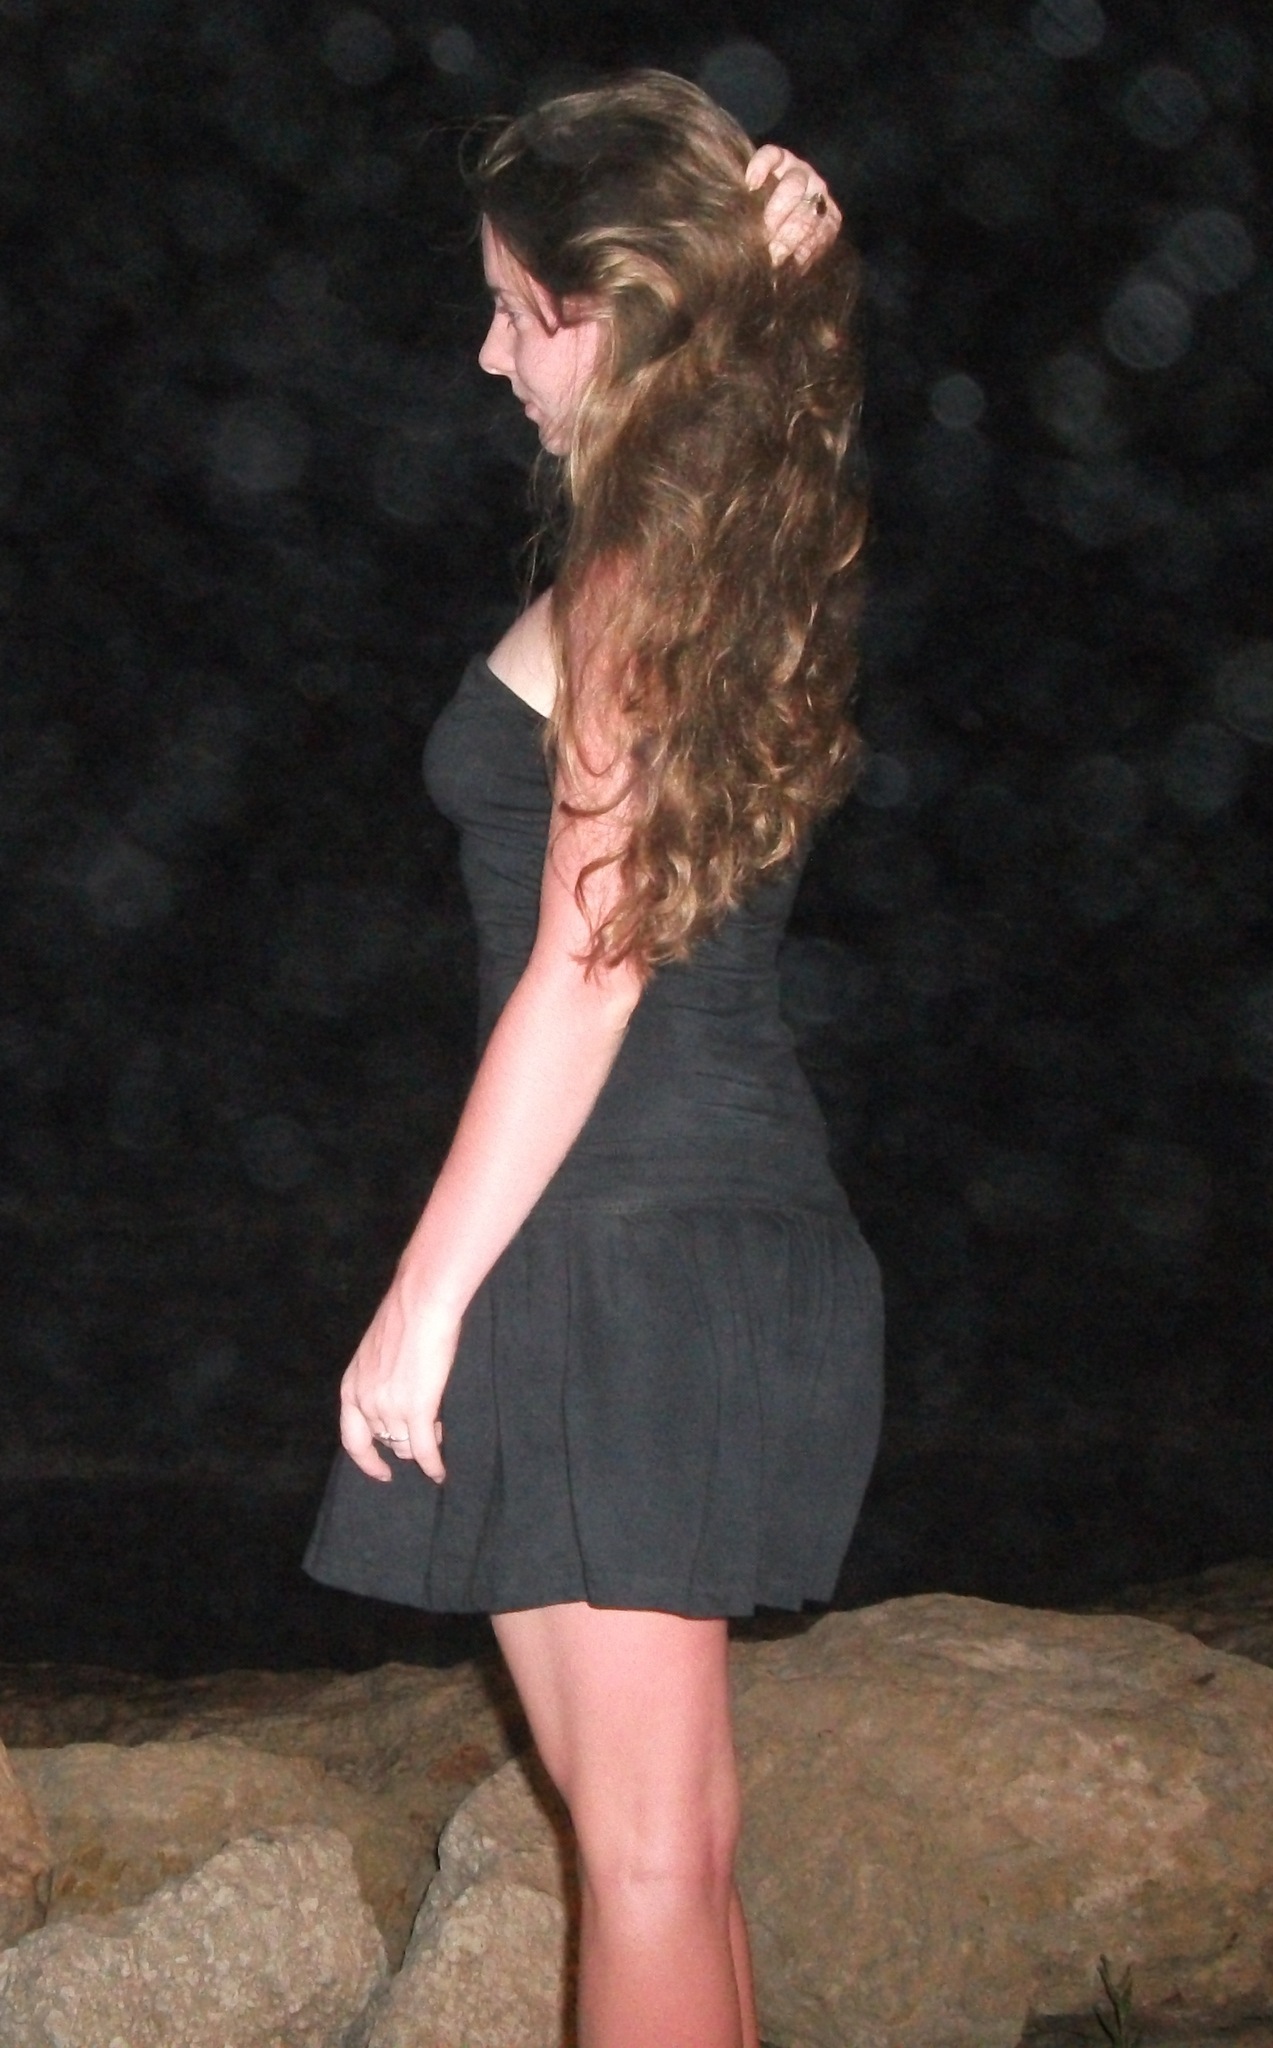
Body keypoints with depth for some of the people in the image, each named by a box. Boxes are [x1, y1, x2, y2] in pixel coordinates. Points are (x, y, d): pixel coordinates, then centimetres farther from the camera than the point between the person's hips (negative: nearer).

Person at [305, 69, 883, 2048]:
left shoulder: (633, 580, -13)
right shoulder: (755, 560, 8)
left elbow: (587, 976, -17)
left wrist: (422, 1305, -14)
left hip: (619, 1253, -9)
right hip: (748, 1226, 9)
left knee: (646, 1850, -2)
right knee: (669, 1837, 17)